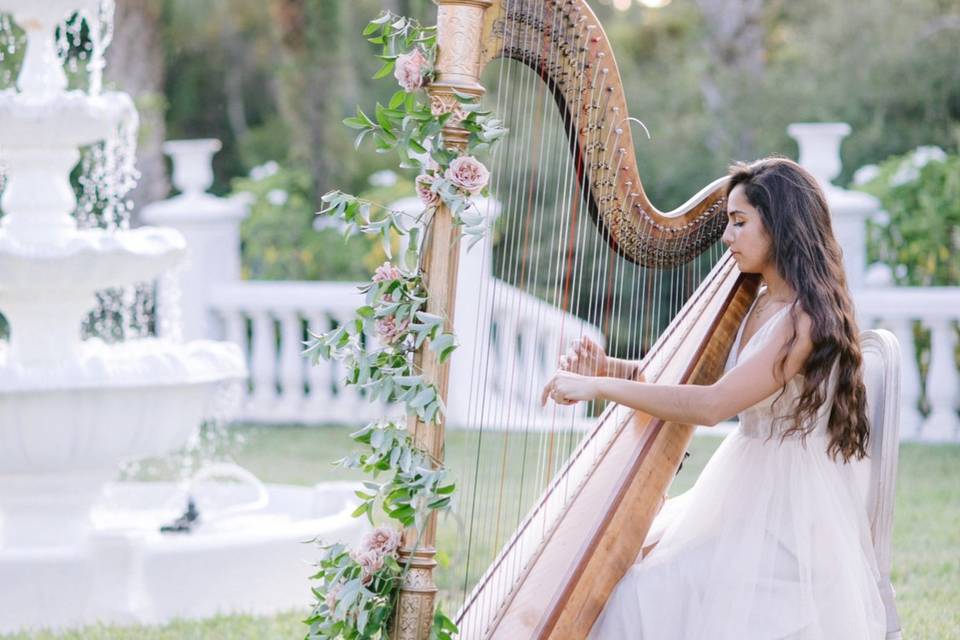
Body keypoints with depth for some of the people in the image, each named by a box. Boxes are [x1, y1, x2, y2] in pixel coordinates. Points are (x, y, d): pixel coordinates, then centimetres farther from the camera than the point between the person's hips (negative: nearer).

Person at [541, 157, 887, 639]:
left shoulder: (806, 318, -20)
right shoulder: (757, 305, 9)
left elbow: (712, 405, -27)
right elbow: (691, 372, 14)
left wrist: (600, 388, -23)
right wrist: (608, 367, -3)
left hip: (789, 512, -9)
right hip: (744, 491, 9)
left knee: (650, 596, -17)